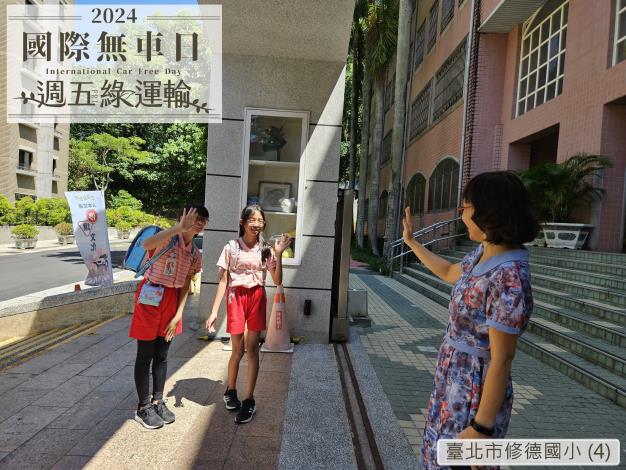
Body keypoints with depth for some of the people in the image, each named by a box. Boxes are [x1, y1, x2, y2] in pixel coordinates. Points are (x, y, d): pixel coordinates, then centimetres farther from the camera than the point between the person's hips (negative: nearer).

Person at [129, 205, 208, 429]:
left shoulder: (195, 254, 4)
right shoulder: (168, 238, -15)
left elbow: (185, 287, 6)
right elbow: (146, 244, -39)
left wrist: (178, 315, 0)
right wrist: (180, 227, -40)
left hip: (172, 300, 6)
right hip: (150, 298, -6)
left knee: (161, 355, 15)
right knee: (145, 355, 6)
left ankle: (157, 401, 30)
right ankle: (143, 407, 21)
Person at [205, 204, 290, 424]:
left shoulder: (265, 249, 3)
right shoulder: (231, 247, -3)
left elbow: (277, 281, -1)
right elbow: (223, 281, -3)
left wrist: (278, 253, -11)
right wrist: (214, 311, -7)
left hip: (257, 298, 2)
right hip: (236, 297, -1)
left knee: (252, 349, 5)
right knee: (238, 349, 7)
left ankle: (249, 400, 19)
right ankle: (230, 390, 35)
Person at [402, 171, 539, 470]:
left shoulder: (508, 278, -30)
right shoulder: (484, 253, -3)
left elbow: (502, 360, -25)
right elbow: (449, 273, 17)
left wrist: (481, 427, -18)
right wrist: (411, 242, 24)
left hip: (475, 391, -8)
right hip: (453, 379, 8)